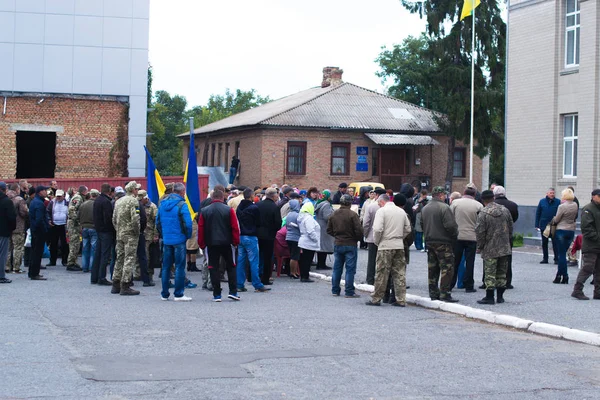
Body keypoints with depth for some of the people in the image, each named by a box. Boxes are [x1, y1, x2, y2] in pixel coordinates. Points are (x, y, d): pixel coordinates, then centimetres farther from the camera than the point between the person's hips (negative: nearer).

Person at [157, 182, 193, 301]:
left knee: (166, 267, 12)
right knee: (179, 267, 0)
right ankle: (178, 294, 0)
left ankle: (164, 294, 16)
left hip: (166, 240, 6)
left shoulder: (162, 203, 7)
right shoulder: (181, 205, -12)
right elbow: (188, 223, -17)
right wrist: (188, 236, -1)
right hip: (179, 240, -6)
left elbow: (158, 222, 12)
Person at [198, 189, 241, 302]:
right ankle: (233, 292, 5)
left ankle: (217, 294, 4)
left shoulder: (204, 211, 1)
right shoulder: (229, 210, -3)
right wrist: (236, 242, 4)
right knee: (231, 267, 12)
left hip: (211, 244, 1)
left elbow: (201, 229, 2)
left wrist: (202, 244, 8)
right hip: (226, 243, -1)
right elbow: (235, 228, -4)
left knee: (213, 268, 6)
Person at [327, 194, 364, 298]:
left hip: (337, 245, 5)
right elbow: (358, 230, -17)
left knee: (337, 268, 13)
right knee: (350, 269, 0)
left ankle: (335, 290, 18)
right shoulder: (352, 214, -15)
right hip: (350, 245, -5)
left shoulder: (333, 214, 3)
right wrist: (358, 238, 2)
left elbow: (329, 230, 8)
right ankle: (349, 292, 1)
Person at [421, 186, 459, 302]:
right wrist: (455, 234, -2)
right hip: (443, 242, -8)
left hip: (429, 242, 8)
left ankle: (433, 293, 17)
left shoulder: (425, 208, 9)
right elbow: (450, 225, -20)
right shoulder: (444, 207, -15)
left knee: (432, 268, 13)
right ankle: (444, 294, -6)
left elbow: (422, 224, 15)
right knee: (447, 267, -3)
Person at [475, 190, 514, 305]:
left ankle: (489, 297, 1)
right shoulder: (505, 210, 4)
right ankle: (500, 296, 17)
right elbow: (510, 228, 12)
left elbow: (480, 232, -13)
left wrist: (479, 247, 0)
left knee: (490, 273, -1)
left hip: (490, 249, -5)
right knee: (502, 273, 13)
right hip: (504, 248, 5)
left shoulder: (483, 213, -13)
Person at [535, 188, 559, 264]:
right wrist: (537, 225, 1)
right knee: (544, 243, 10)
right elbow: (538, 214, 5)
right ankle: (545, 258, 19)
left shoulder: (558, 202, -3)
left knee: (555, 243, -1)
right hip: (544, 226, 3)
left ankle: (556, 259, 5)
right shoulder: (542, 201, 3)